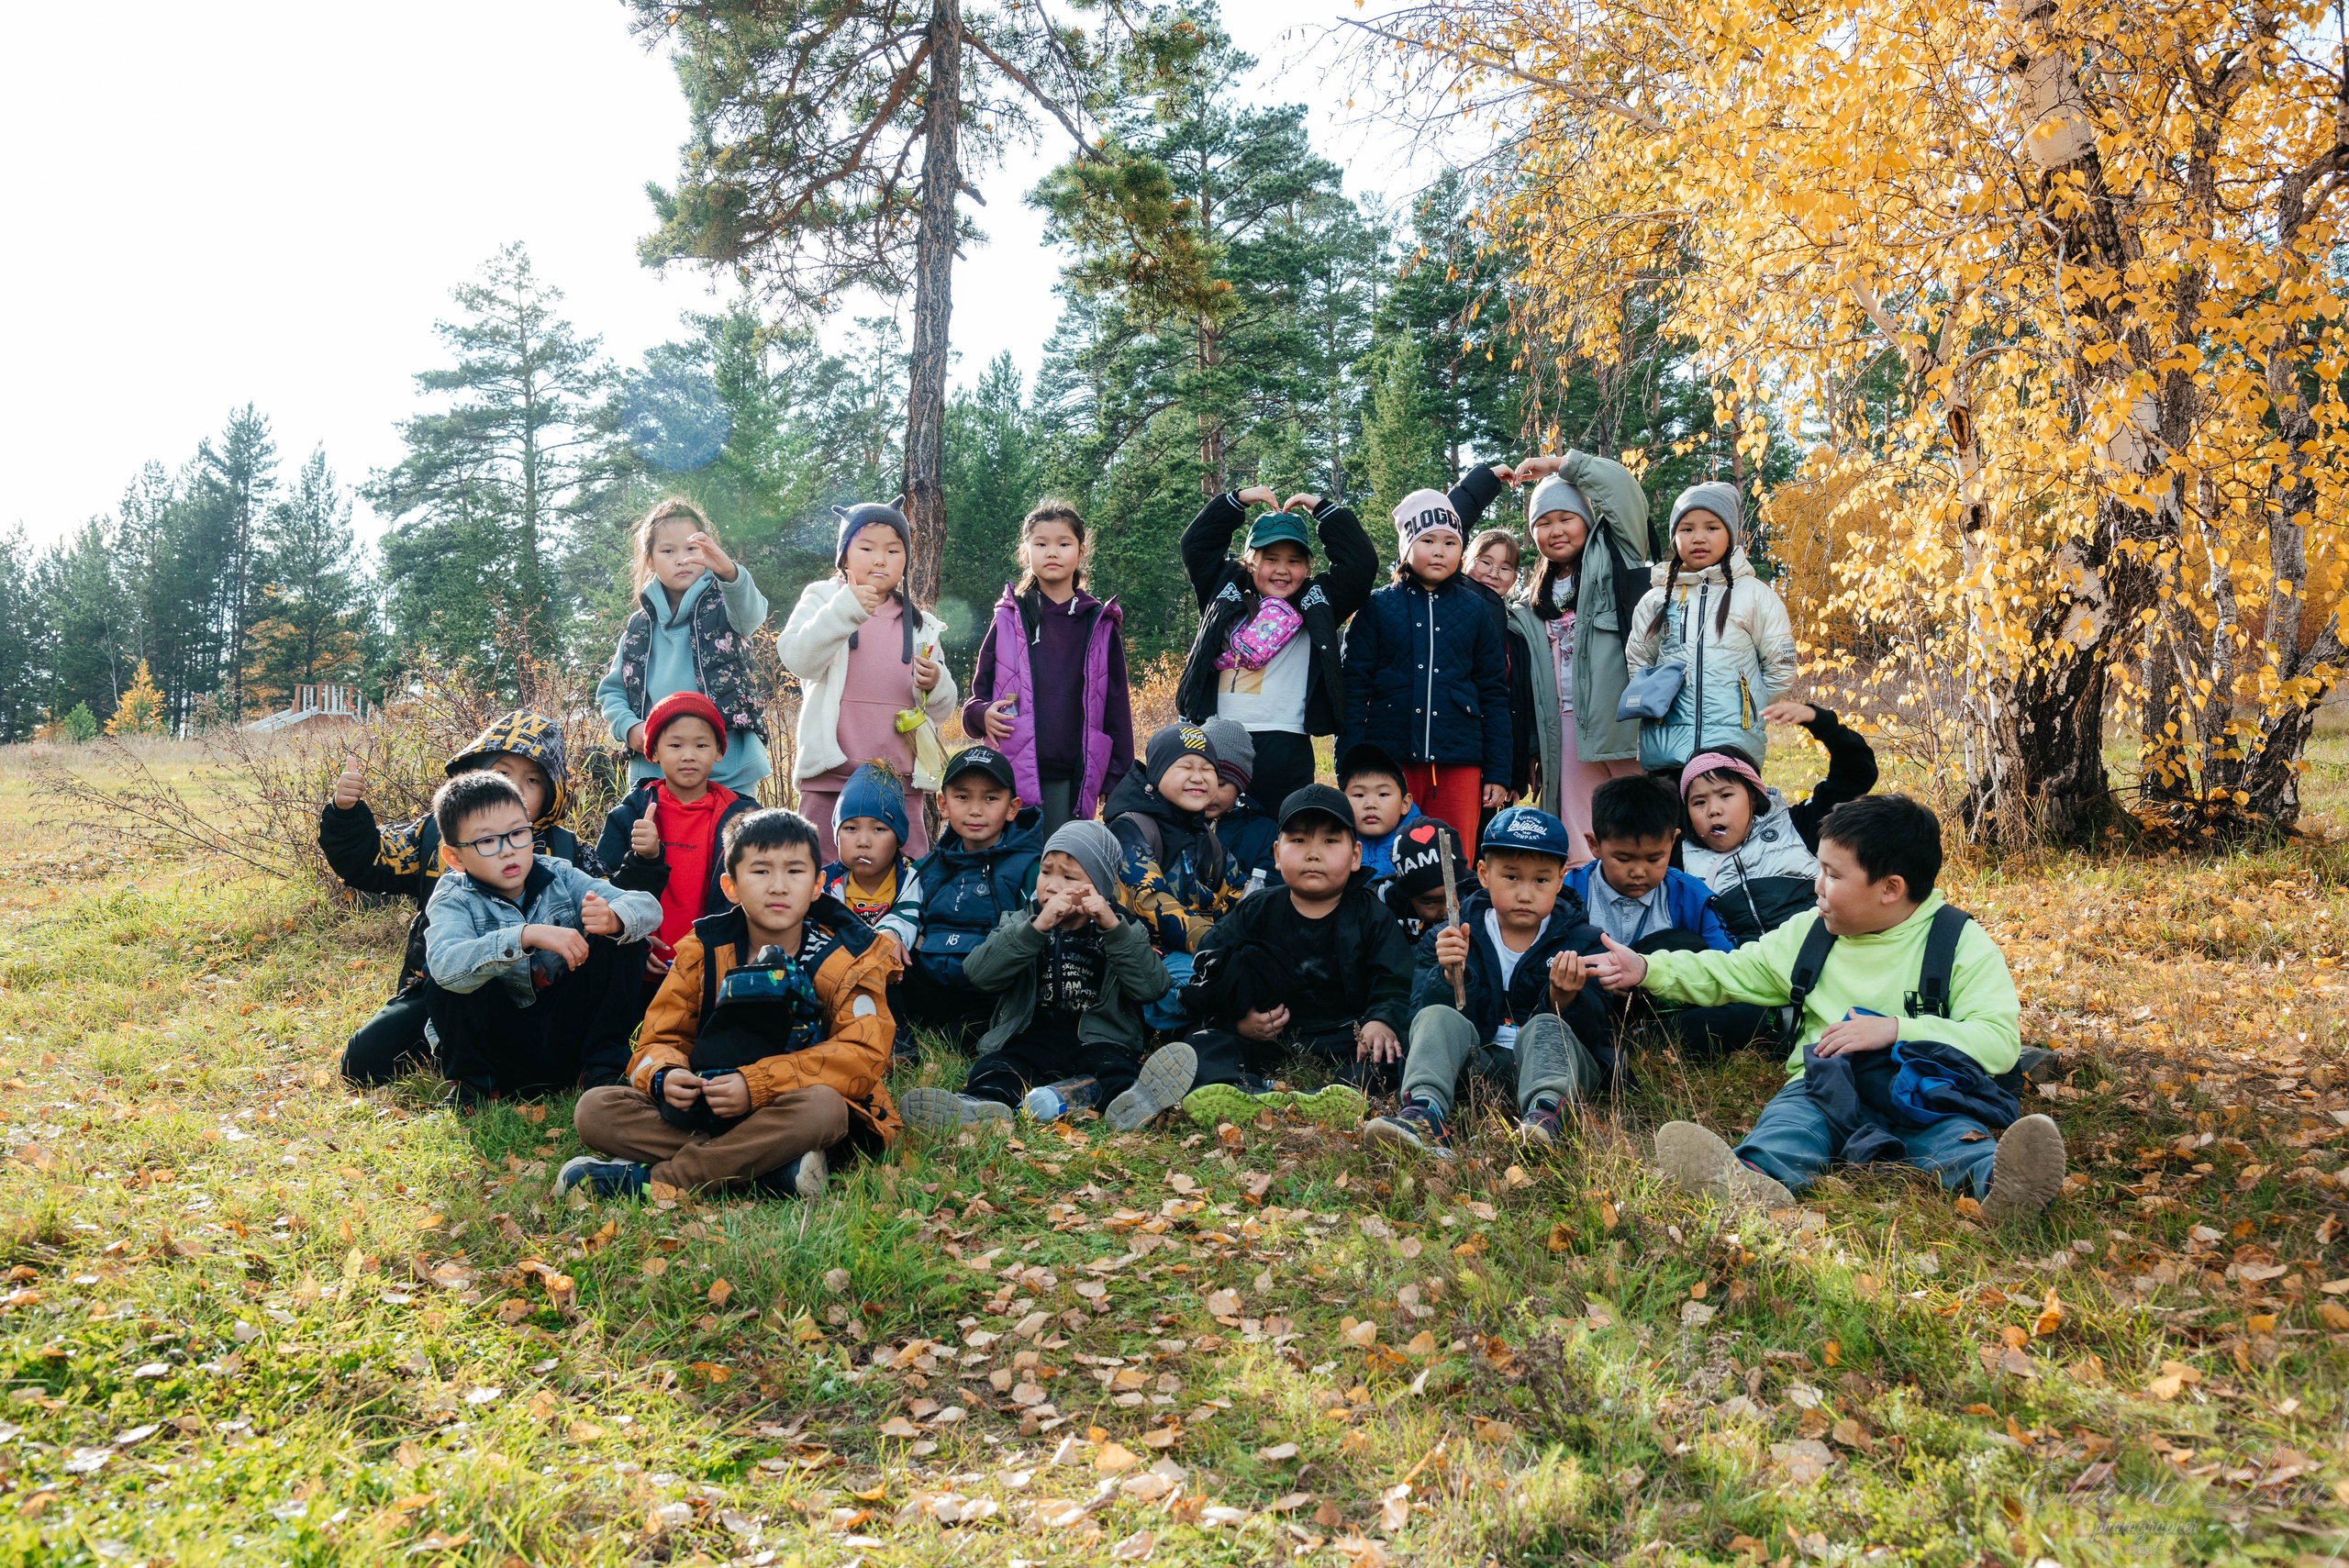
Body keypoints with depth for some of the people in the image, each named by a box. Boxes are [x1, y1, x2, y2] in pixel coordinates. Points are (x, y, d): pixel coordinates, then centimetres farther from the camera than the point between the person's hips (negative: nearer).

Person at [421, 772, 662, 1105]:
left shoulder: (559, 878, 0)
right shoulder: (453, 900, -10)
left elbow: (649, 908, -10)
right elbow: (444, 965, -33)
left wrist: (613, 920, -34)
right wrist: (526, 936, -43)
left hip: (565, 1036, 3)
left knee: (620, 942, -13)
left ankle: (603, 1068, -4)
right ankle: (471, 1082, -6)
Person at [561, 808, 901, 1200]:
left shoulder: (848, 957, -2)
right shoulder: (701, 951, 6)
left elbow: (862, 1055, -14)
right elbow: (661, 1039, 7)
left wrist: (755, 1084, -25)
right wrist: (664, 1076, -20)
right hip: (705, 1114, 3)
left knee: (820, 1106, -38)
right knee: (594, 1108, -18)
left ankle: (649, 1179, -26)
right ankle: (770, 1170, -30)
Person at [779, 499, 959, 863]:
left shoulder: (919, 626, 17)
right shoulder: (822, 600, 9)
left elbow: (942, 711, 17)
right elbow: (797, 658, -12)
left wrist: (935, 685, -6)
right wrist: (844, 611, -25)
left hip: (901, 784, 3)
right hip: (832, 778, -3)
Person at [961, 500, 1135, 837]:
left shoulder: (1101, 626, 10)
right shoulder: (1008, 620, 10)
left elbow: (1116, 707, 10)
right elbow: (979, 693, 14)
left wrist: (1117, 778, 6)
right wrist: (983, 714, -9)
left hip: (1073, 779, 0)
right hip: (1013, 773, 0)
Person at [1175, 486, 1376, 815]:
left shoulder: (1318, 602, 14)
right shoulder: (1225, 592, 17)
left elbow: (1361, 562, 9)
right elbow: (1195, 543, 16)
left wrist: (1321, 508, 11)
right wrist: (1238, 499, 12)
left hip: (1285, 746, -1)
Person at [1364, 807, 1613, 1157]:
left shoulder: (1580, 942, 4)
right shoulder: (1449, 939, 7)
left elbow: (1591, 1035, -4)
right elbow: (1422, 1013, -3)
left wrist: (1566, 998, -27)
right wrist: (1449, 975, -23)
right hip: (1477, 1062, 1)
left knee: (1545, 1026, -30)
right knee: (1439, 1017, -25)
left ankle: (1547, 1109, -59)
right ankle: (1425, 1109, -52)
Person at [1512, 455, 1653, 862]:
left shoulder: (1612, 563, 10)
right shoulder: (1530, 607, 21)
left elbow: (1623, 491, -4)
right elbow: (1528, 683, 20)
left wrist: (1563, 463, 6)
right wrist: (1532, 749, 14)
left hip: (1620, 719, -4)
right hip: (1565, 729, 4)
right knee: (1578, 847, 1)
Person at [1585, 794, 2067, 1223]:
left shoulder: (1963, 944, 2)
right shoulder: (1807, 934, 17)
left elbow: (2000, 1039, -9)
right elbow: (1728, 973, 25)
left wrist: (1894, 1030, -18)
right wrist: (1647, 969, 15)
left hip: (1921, 1095, -1)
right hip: (1825, 1086, 1)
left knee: (1955, 1133, -34)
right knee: (1790, 1117, -32)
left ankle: (1999, 1180, -65)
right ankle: (1755, 1180, -63)